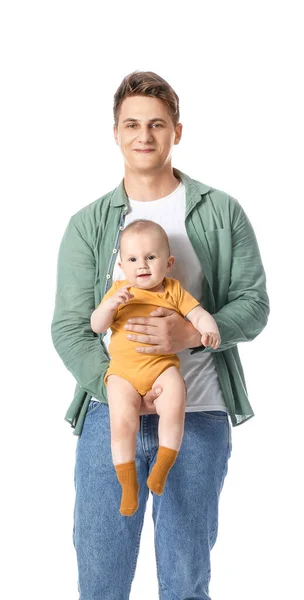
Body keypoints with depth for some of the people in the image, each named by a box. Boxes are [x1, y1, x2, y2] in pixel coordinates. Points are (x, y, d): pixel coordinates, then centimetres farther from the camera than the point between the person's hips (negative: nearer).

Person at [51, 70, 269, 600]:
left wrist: (190, 332, -18)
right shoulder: (87, 224, 6)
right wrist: (114, 384, -17)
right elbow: (68, 327, 1)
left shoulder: (221, 212, 4)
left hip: (198, 416, -1)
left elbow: (253, 304, 1)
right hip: (108, 413, 1)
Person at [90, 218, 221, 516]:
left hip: (162, 365, 0)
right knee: (122, 421, -18)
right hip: (123, 369, 0)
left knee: (174, 407, -27)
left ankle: (161, 469, -11)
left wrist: (209, 330, -19)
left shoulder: (174, 291, 9)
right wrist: (110, 304, -18)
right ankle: (128, 484, -4)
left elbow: (199, 315, 4)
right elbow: (96, 326, 2)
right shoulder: (119, 291, 7)